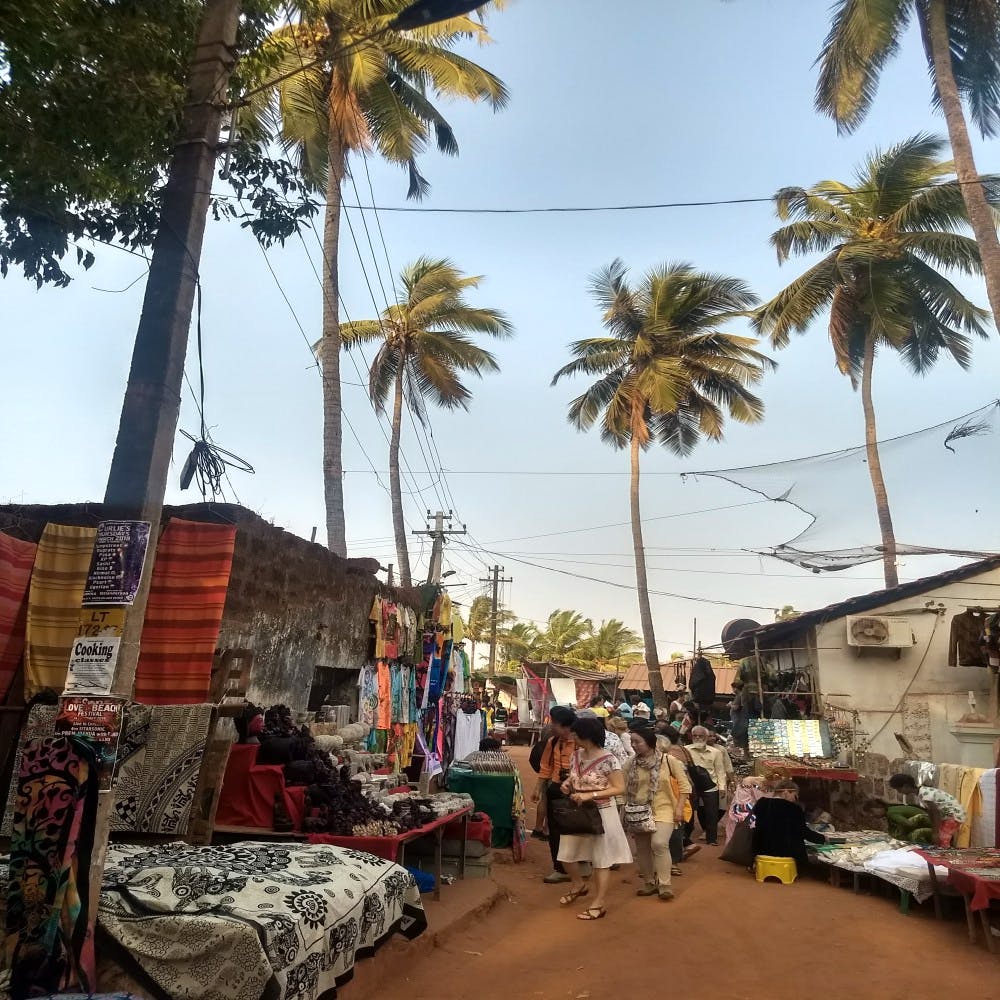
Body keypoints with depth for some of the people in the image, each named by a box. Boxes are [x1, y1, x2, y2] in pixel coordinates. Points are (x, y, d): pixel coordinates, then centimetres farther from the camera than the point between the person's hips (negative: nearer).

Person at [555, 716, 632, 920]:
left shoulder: (608, 760, -20)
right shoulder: (576, 755, 1)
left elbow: (620, 788, -21)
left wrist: (590, 795, -26)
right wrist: (567, 782, -6)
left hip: (600, 813, -7)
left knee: (601, 857, 6)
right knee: (566, 853, 15)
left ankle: (600, 903, 20)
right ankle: (579, 885, 40)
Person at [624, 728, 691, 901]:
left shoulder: (669, 760, -9)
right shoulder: (632, 764, 0)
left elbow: (684, 785, -4)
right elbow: (626, 790, 9)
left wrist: (679, 808, -9)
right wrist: (627, 810, 7)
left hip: (663, 810, -4)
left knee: (659, 843, -20)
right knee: (642, 848, 8)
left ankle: (664, 885, -8)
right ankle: (650, 883, 25)